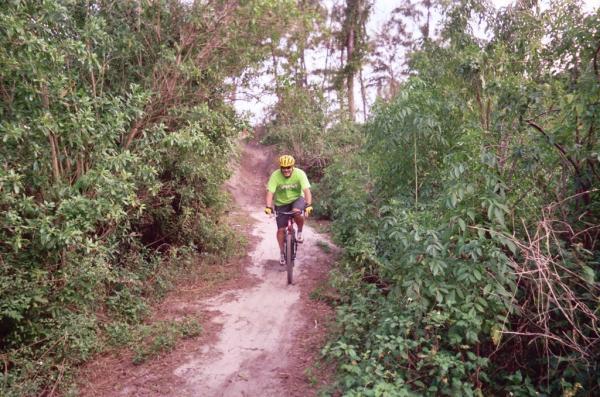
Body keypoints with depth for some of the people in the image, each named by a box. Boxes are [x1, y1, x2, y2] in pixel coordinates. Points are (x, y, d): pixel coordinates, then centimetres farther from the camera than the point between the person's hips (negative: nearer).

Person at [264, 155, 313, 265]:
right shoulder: (275, 175, -23)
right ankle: (282, 252, 22)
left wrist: (309, 205, -45)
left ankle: (299, 232, -5)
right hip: (281, 203, 1)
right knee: (281, 229, -1)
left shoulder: (300, 173, -23)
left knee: (297, 212, -36)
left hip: (297, 199, -1)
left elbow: (307, 190, -31)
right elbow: (270, 192, -28)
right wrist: (268, 207, -43)